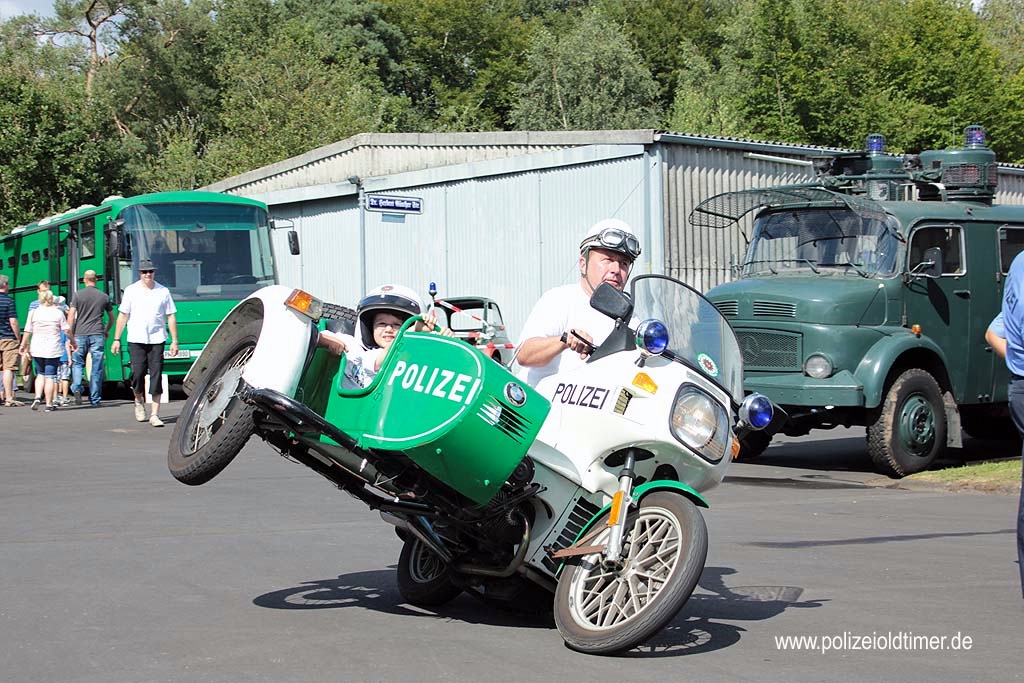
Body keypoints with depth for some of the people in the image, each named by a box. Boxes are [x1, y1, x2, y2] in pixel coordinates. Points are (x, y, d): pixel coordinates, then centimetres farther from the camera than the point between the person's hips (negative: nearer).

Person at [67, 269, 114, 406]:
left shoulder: (78, 295, 1)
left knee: (77, 363, 12)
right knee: (97, 368, 3)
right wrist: (107, 331, 34)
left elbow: (71, 316, -4)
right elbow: (111, 317, 18)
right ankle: (94, 399, 5)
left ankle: (77, 388, -12)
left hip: (80, 334, -1)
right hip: (97, 334, 1)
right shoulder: (104, 296, 8)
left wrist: (70, 334, 1)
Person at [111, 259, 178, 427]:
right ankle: (139, 402, 26)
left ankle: (154, 414, -3)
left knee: (156, 376, -4)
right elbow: (122, 316, 8)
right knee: (137, 373, -4)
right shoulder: (131, 291, 6)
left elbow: (171, 317, 9)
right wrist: (116, 339, 3)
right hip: (136, 339, 0)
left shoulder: (163, 291, 7)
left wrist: (174, 341, 4)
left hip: (157, 339, 0)